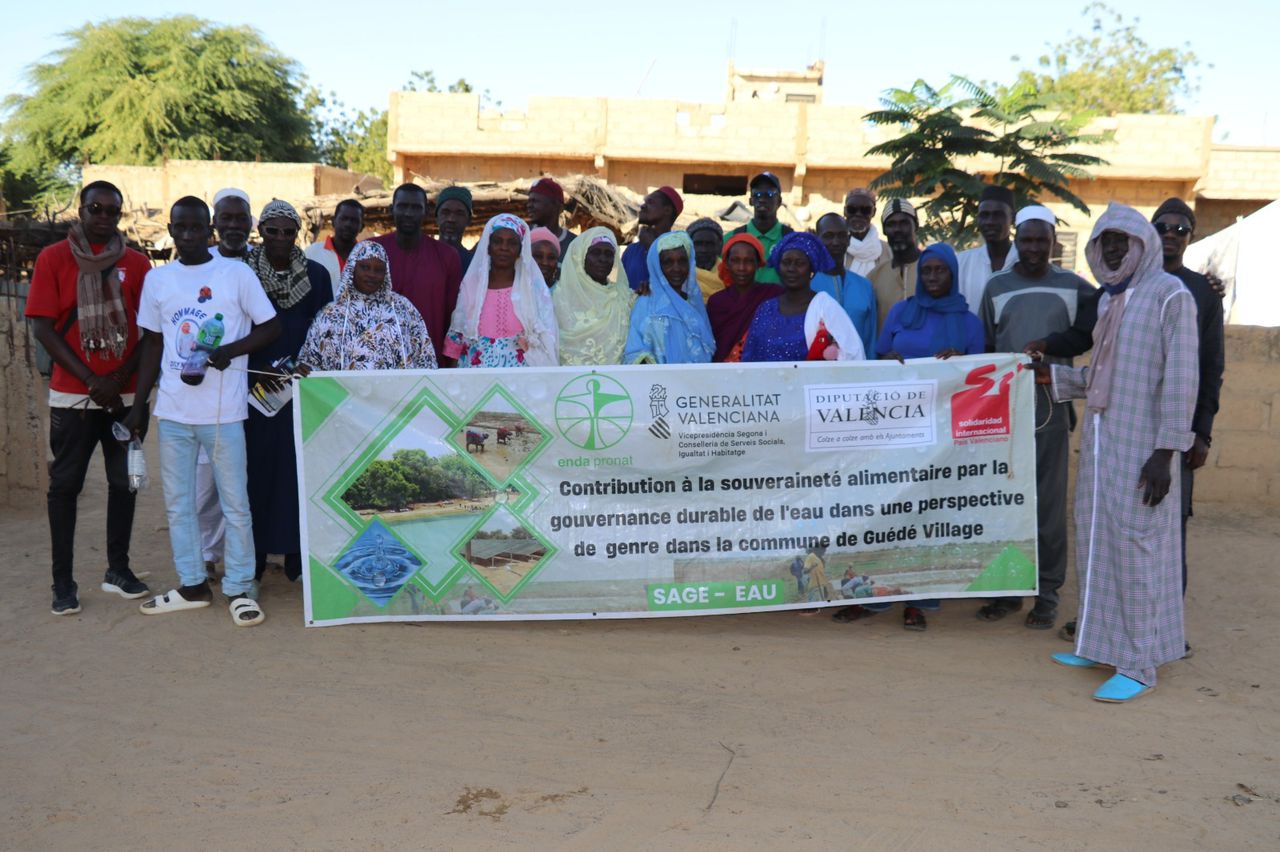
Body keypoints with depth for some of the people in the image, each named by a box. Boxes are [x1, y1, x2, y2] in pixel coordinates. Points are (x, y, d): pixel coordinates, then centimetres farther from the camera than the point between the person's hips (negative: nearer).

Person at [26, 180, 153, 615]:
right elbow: (43, 327, -4)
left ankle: (118, 569, 18)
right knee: (65, 484, 2)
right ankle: (63, 582, 8)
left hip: (125, 394, 2)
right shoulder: (53, 258, 1)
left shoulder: (137, 263, 6)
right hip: (72, 396, -2)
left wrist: (122, 377, -8)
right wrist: (91, 380, -11)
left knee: (124, 481, 7)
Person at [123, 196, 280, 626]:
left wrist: (230, 351, -16)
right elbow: (152, 344, 14)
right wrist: (138, 405, 12)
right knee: (177, 502, 12)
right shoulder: (157, 279, 8)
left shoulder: (237, 273, -3)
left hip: (223, 410, -4)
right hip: (173, 411, 4)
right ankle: (192, 585, 25)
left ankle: (239, 588, 13)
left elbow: (271, 327, -1)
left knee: (235, 502, 2)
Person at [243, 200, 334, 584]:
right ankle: (252, 561, 9)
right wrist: (254, 369, -9)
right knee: (256, 467, 0)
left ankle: (297, 555, 10)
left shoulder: (317, 274, 6)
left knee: (299, 468, 0)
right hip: (254, 386, -1)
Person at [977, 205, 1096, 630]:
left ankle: (1047, 593, 10)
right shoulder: (996, 287, 7)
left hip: (1051, 408, -1)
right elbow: (984, 348, 9)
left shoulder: (1073, 286, 4)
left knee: (1049, 504, 2)